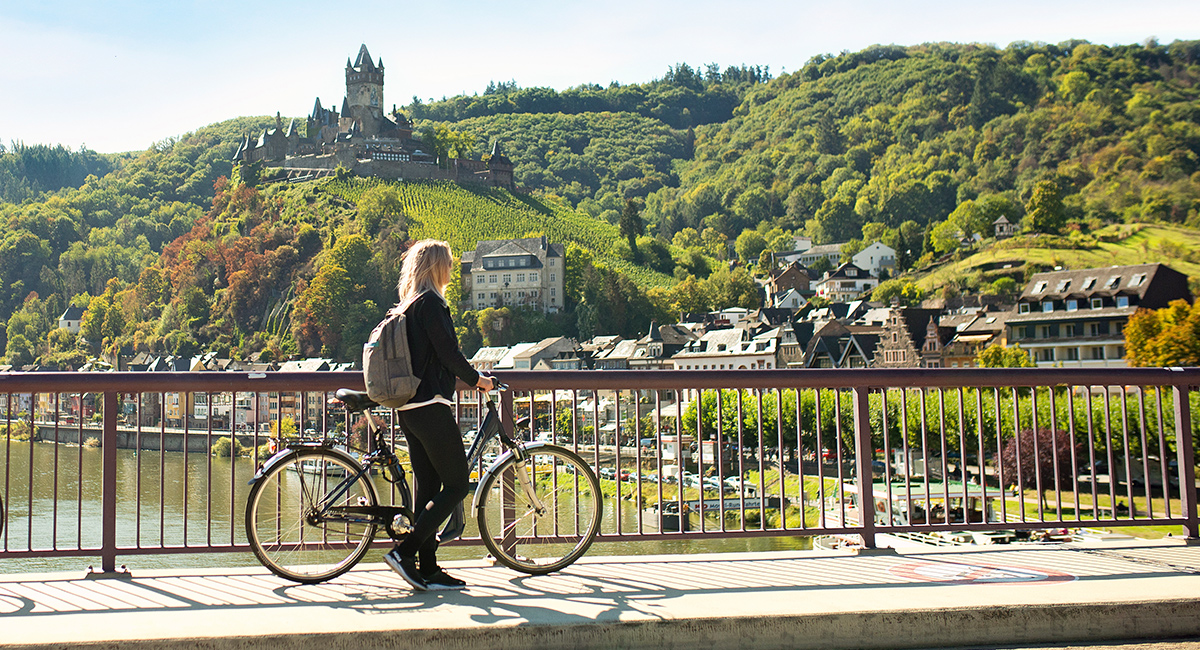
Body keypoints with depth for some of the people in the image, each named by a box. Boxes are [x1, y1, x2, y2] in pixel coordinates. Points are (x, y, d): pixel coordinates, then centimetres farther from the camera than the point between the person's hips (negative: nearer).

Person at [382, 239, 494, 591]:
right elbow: (448, 351, -14)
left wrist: (466, 375, 30)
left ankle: (427, 569, 12)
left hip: (408, 409, 10)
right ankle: (405, 551, -8)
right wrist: (477, 379, 1)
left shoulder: (407, 306, 18)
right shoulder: (431, 302, -11)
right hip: (430, 406, -10)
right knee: (457, 484, -3)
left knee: (428, 486, 10)